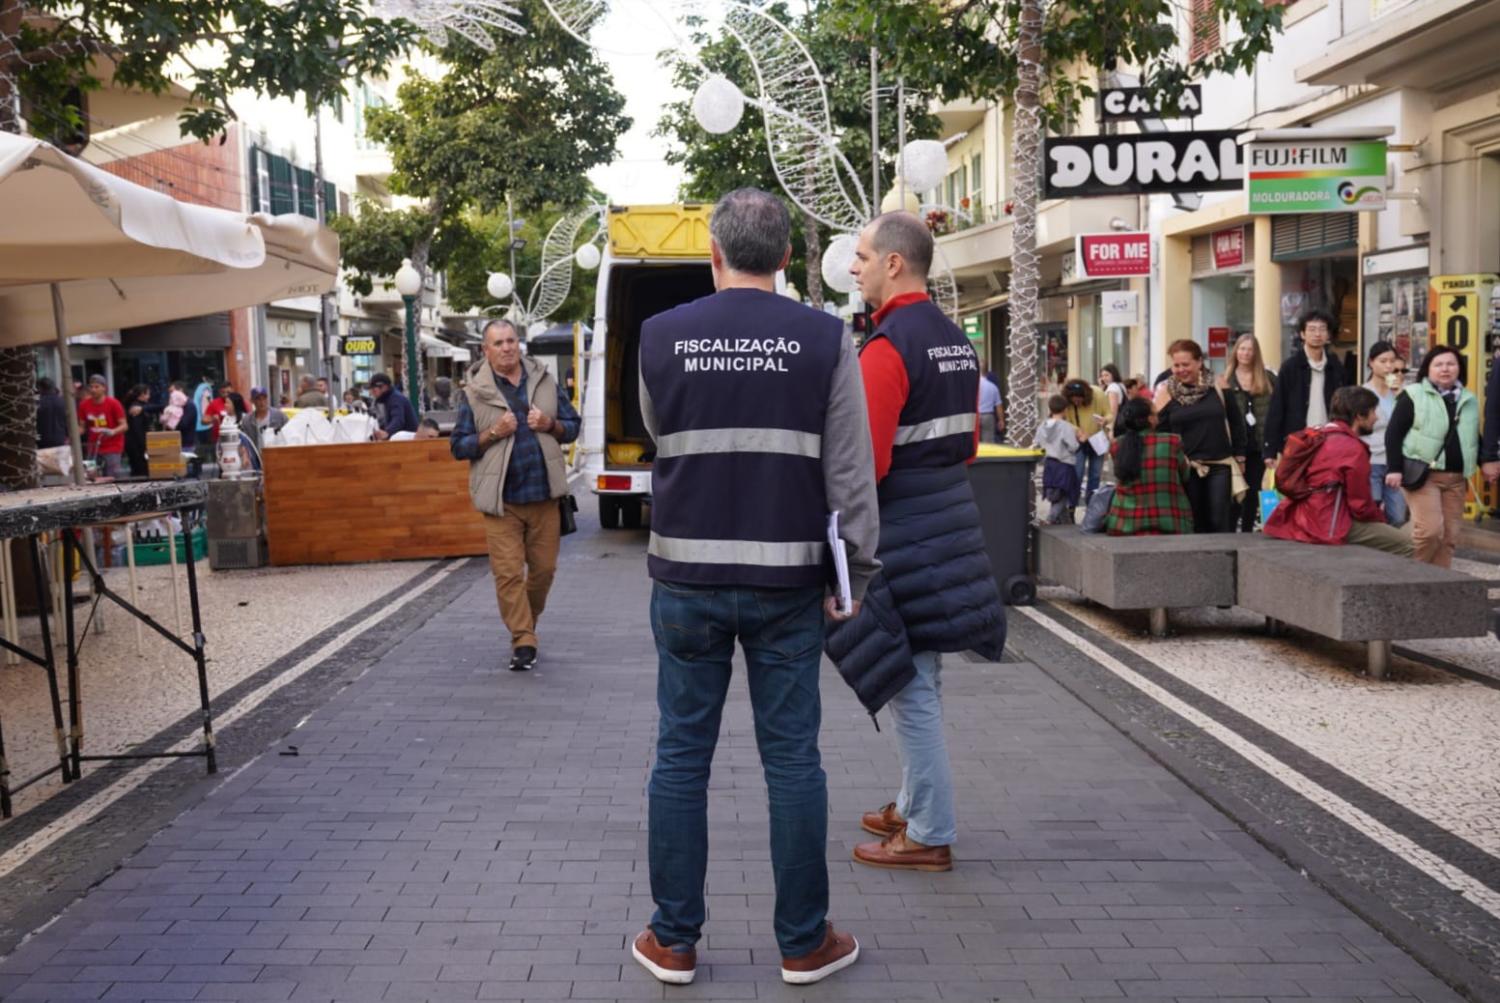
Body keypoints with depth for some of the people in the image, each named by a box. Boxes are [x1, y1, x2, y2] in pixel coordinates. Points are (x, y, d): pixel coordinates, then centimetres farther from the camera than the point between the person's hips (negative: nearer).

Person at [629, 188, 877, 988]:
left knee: (681, 755, 9)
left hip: (687, 577, 1)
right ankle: (803, 943, 17)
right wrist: (856, 570, 5)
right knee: (792, 758, 8)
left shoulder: (660, 336, 0)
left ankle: (673, 940, 18)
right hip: (787, 580, -1)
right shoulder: (824, 339, -4)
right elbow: (850, 473, -4)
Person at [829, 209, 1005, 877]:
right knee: (920, 678, 19)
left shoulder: (887, 348, -17)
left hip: (901, 532, -9)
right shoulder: (957, 341, 11)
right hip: (948, 520, 9)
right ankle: (914, 807, 31)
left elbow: (866, 464, -22)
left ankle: (930, 836, 7)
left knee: (910, 686, -1)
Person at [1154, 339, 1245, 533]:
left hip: (1220, 466, 0)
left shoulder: (1217, 387, 2)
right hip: (1185, 468, 0)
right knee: (1192, 524, 6)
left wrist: (1239, 457, 10)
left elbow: (1236, 423, 10)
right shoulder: (1166, 393, -1)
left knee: (1221, 523, -3)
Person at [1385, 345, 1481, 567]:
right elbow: (1393, 433, -5)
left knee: (1450, 535, 4)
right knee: (1429, 530, -16)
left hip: (1455, 477, 6)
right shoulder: (1413, 395, -1)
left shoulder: (1469, 400, 16)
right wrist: (1395, 468, -13)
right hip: (1422, 474, -6)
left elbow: (1474, 438, 24)